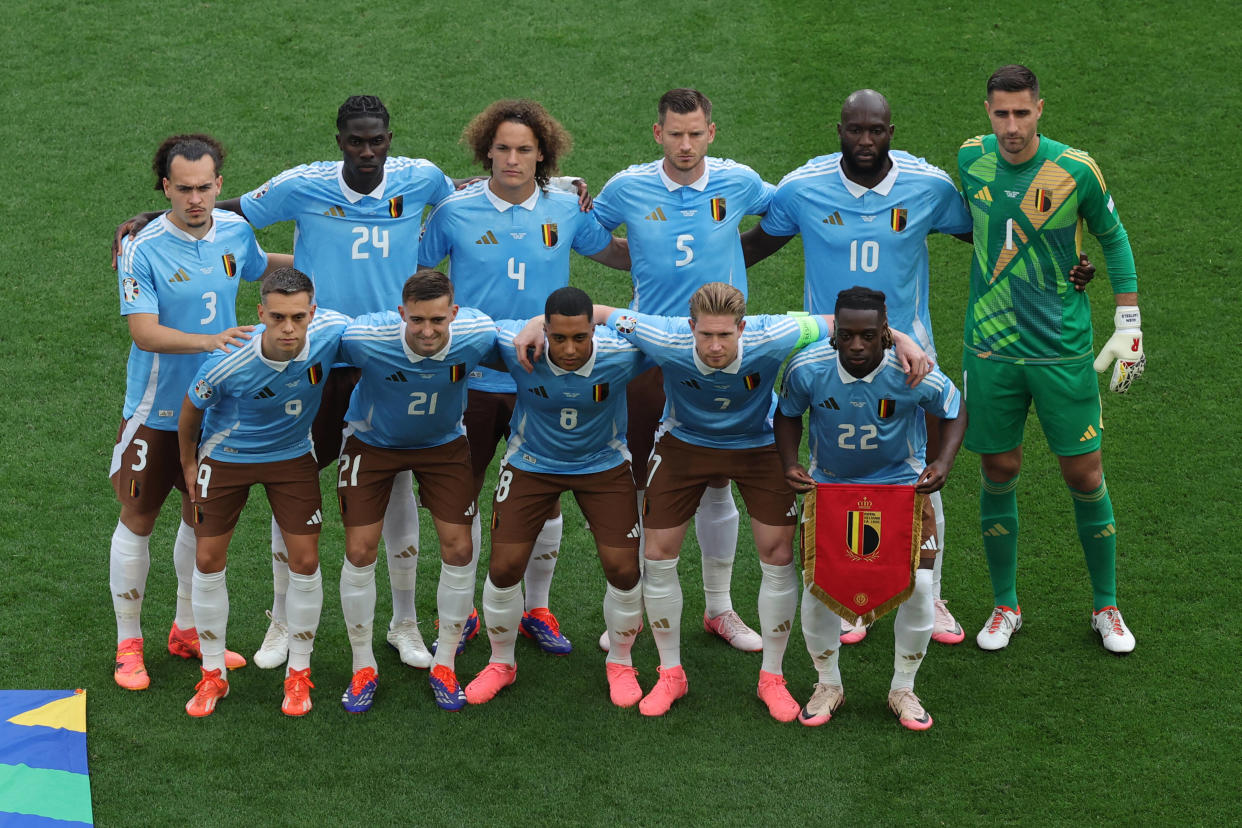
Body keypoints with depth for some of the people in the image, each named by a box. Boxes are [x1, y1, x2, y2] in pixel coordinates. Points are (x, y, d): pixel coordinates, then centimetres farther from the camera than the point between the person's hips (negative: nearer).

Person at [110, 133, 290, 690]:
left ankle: (188, 631, 31)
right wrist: (212, 340, -36)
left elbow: (261, 266, 23)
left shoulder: (235, 231, -2)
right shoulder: (144, 250, -18)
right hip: (157, 410, -5)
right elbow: (144, 332, -24)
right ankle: (129, 644, 16)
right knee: (138, 520, 4)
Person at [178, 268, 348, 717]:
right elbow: (190, 411, -11)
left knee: (305, 562, 0)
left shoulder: (331, 332, -30)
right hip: (226, 456, -2)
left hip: (293, 456, 2)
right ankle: (212, 675, 20)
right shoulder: (227, 363, -33)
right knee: (209, 562, 1)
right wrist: (188, 465, 3)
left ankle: (299, 674, 19)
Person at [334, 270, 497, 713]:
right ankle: (363, 668, 16)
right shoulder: (365, 337, -37)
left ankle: (445, 666, 18)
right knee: (360, 551, -4)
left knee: (458, 548, -2)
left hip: (443, 443, 2)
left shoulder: (477, 334, -30)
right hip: (372, 440, -2)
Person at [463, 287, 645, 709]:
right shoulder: (518, 349, -31)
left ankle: (620, 664, 24)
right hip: (531, 464, 0)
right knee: (504, 568, -2)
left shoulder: (622, 354, -30)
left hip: (604, 465, 0)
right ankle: (501, 664, 24)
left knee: (623, 569, -4)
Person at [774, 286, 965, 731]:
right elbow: (788, 414, 0)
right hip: (829, 484, 1)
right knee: (818, 583, -8)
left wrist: (943, 463, -21)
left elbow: (954, 411, -6)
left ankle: (903, 689, 14)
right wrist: (790, 464, -16)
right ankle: (828, 684, 20)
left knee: (918, 584, -11)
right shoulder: (807, 368, -23)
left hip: (901, 484, -1)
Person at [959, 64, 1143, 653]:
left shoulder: (1076, 170, -11)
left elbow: (1113, 238, 3)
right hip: (991, 348, 2)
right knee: (999, 474, 6)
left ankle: (1106, 607, 19)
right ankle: (1005, 606, 23)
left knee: (1085, 476, 2)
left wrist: (1129, 327, 1)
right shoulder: (972, 159, -2)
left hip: (1064, 350, -2)